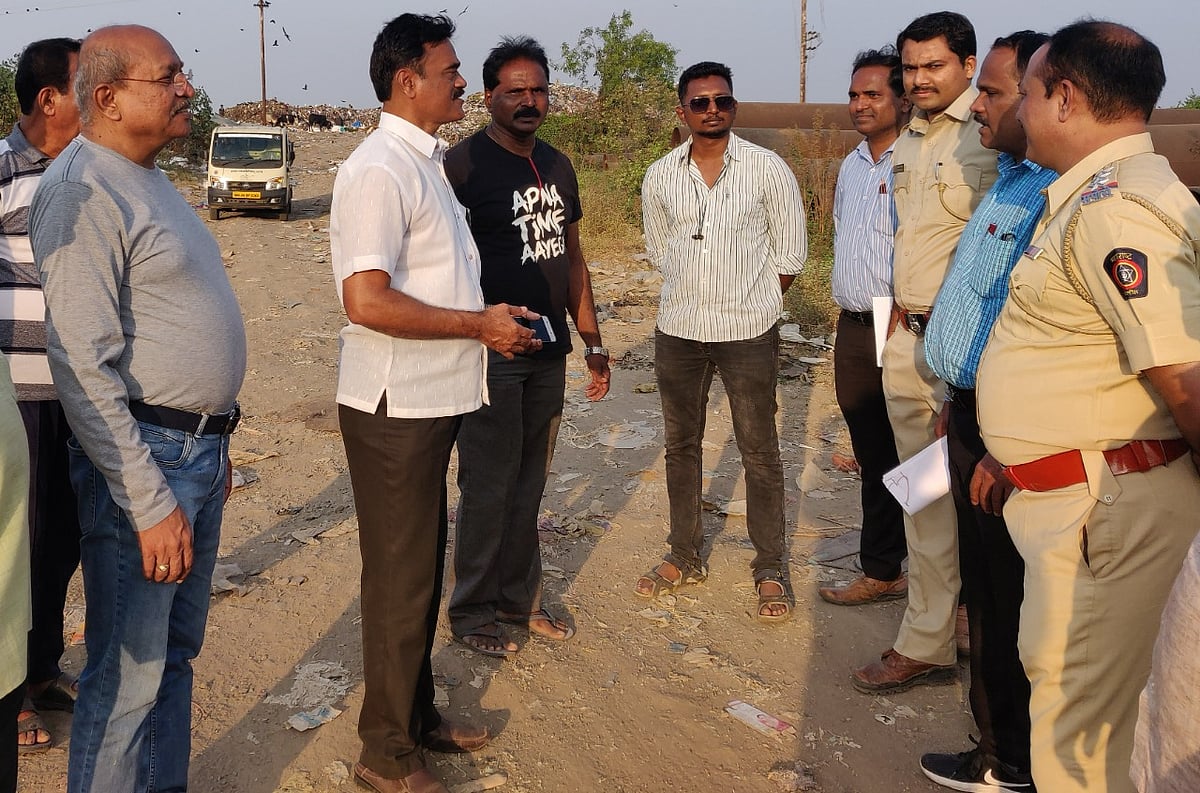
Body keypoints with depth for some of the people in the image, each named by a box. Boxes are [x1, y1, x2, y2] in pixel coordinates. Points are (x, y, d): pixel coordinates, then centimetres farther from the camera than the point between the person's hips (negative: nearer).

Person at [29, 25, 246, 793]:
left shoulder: (151, 180, 14)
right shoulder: (82, 192, -16)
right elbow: (84, 367, -21)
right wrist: (150, 503, -21)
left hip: (200, 450, 9)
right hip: (141, 460, -9)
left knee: (176, 651, 18)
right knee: (130, 674, 0)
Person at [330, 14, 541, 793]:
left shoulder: (426, 162, 14)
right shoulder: (379, 170, -18)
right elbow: (367, 302, -27)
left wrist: (493, 314, 9)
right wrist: (479, 326, -19)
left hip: (433, 399, 10)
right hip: (395, 405, -10)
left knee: (424, 566, 19)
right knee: (400, 577, 1)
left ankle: (420, 715, 35)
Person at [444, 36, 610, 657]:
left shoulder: (557, 167, 13)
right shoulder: (465, 163, -10)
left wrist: (592, 342, 16)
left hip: (548, 353, 7)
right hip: (490, 354, -7)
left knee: (529, 484, 15)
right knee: (488, 485, 2)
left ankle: (520, 600, 28)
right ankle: (471, 612, 18)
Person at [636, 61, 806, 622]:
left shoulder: (767, 169, -5)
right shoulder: (660, 177, 3)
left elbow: (790, 252, 1)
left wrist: (751, 302, 3)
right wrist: (695, 292, 13)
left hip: (748, 331, -3)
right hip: (678, 329, 4)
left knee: (759, 451, 2)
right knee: (681, 445, 12)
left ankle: (770, 568, 14)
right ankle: (685, 557, 27)